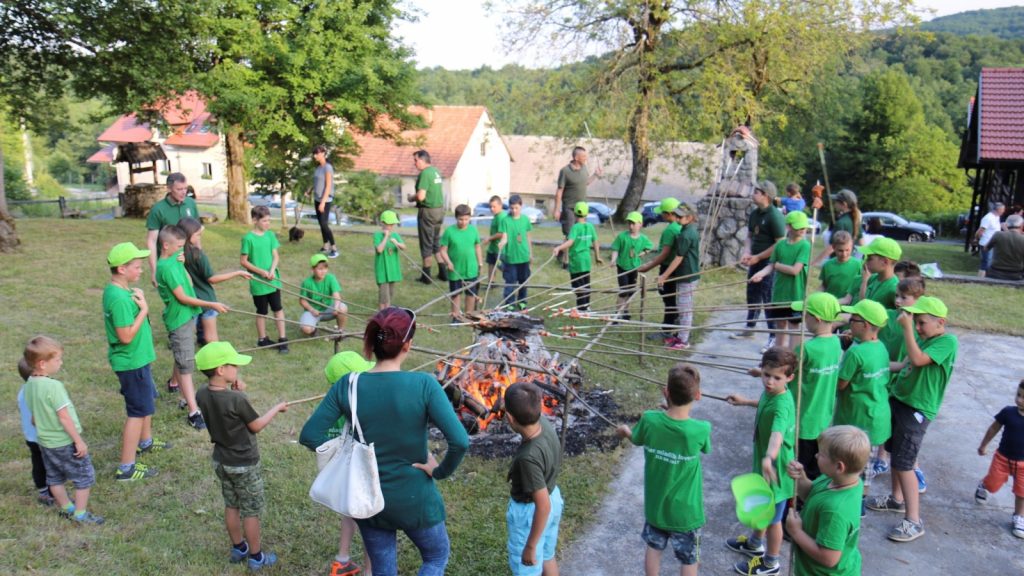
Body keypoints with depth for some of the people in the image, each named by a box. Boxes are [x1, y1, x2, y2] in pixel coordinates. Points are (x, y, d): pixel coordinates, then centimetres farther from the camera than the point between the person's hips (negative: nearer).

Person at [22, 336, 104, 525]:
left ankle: (66, 508, 38)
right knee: (84, 476, 6)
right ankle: (81, 514, 12)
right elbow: (64, 417, -24)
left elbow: (34, 416, 9)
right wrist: (79, 441, -17)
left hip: (45, 443, 8)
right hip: (65, 443, -8)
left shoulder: (29, 385, -1)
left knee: (55, 477, 21)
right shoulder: (53, 386, -26)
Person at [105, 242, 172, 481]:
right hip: (131, 362, -10)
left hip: (137, 359, 10)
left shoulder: (121, 291, 4)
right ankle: (126, 468, 6)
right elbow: (126, 336, -27)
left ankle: (145, 442, 47)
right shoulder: (119, 298, -27)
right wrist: (144, 309, -23)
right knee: (138, 411, -2)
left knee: (146, 402, 26)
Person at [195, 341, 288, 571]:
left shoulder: (202, 395, -10)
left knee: (231, 506, 23)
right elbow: (256, 426, -15)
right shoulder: (237, 400, -30)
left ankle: (238, 548, 40)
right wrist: (276, 408, -3)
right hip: (244, 465, -7)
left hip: (221, 461, 7)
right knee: (251, 512, 10)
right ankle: (256, 556, 25)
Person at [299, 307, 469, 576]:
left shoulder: (347, 385, -14)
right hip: (414, 498, -3)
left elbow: (310, 435, -12)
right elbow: (460, 441, -28)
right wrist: (441, 471, -10)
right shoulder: (423, 384, -23)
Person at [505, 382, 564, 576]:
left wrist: (530, 546, -20)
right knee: (547, 556, 30)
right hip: (553, 496, 8)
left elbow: (543, 507, -31)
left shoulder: (529, 457, -39)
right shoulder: (544, 423, -19)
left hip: (530, 512, -7)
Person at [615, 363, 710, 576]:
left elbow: (636, 439, 2)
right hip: (685, 509, -2)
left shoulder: (649, 420, -22)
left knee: (654, 547, 26)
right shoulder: (701, 430, -28)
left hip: (655, 504, 2)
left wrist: (625, 431, 26)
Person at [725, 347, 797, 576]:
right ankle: (755, 543, 54)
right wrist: (746, 401, 28)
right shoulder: (770, 392, -7)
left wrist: (769, 457, -72)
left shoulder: (782, 405, -36)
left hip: (775, 469, -9)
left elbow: (778, 432, -55)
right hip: (763, 461, 9)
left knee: (772, 517, 13)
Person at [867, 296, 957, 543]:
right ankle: (897, 499, 36)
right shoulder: (925, 338, 9)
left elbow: (918, 360, -28)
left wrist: (906, 327, -25)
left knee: (903, 463, -8)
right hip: (899, 399, 8)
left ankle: (913, 521, 1)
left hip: (917, 409, -8)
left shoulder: (947, 342, -16)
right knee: (895, 453, 19)